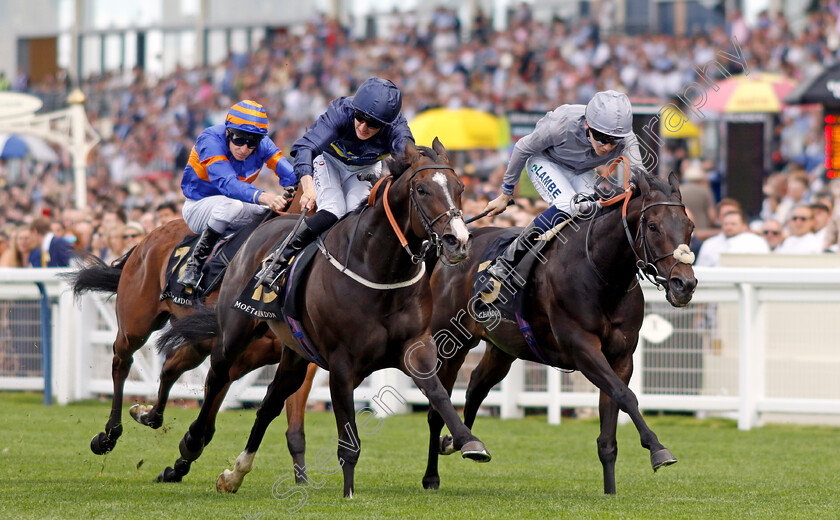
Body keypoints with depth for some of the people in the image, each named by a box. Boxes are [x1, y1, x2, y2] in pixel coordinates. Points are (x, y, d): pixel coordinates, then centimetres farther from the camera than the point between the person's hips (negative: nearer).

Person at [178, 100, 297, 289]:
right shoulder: (210, 140, -26)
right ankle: (194, 266, -26)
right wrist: (262, 197, -57)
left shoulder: (263, 144, -10)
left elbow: (289, 173, -20)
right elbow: (227, 182, -41)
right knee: (231, 205, -37)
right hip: (199, 206, -6)